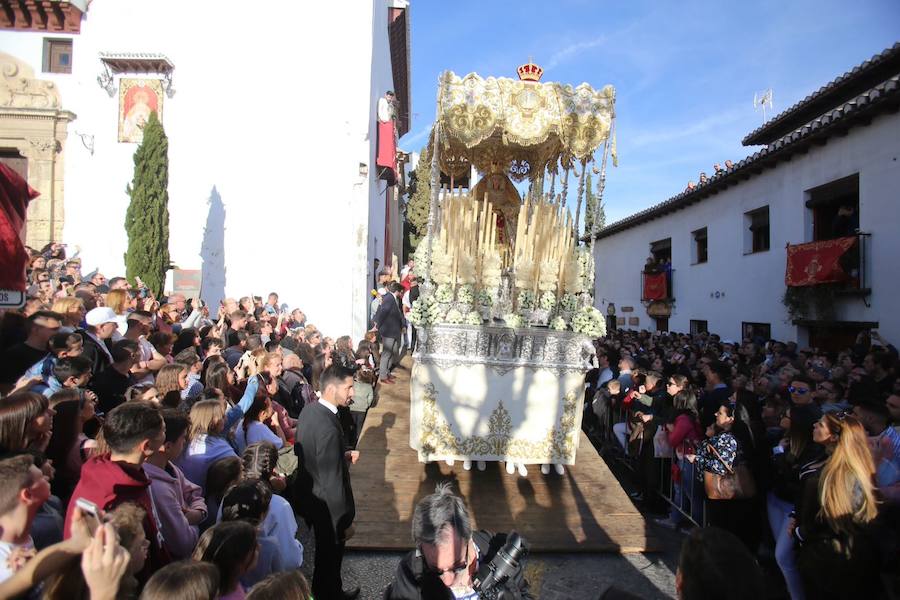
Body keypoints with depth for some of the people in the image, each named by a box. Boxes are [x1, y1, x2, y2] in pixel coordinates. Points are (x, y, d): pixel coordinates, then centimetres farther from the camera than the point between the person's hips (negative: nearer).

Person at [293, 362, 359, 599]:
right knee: (331, 555, 17)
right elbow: (333, 483, -30)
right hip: (325, 505, -9)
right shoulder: (328, 428, -35)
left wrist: (342, 455, 2)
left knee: (324, 551, 29)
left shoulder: (309, 410, -7)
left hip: (308, 495, 9)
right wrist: (344, 520, -19)